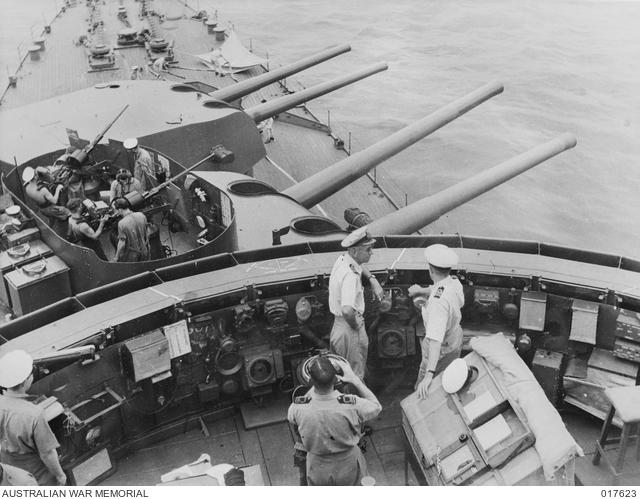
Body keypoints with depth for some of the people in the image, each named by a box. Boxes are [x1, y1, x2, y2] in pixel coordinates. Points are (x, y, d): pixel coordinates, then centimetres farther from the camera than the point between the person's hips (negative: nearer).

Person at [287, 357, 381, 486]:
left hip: (318, 470, 1)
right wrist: (354, 379, -9)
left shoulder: (298, 408, -32)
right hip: (348, 468, 0)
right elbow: (376, 407, -11)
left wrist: (314, 386, -3)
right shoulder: (352, 406, -34)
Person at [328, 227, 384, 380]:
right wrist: (355, 325, -23)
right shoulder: (350, 275, -29)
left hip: (337, 325, 9)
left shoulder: (343, 259, 1)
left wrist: (372, 279, 13)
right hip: (350, 330, -9)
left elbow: (359, 267, 28)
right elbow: (347, 310, -42)